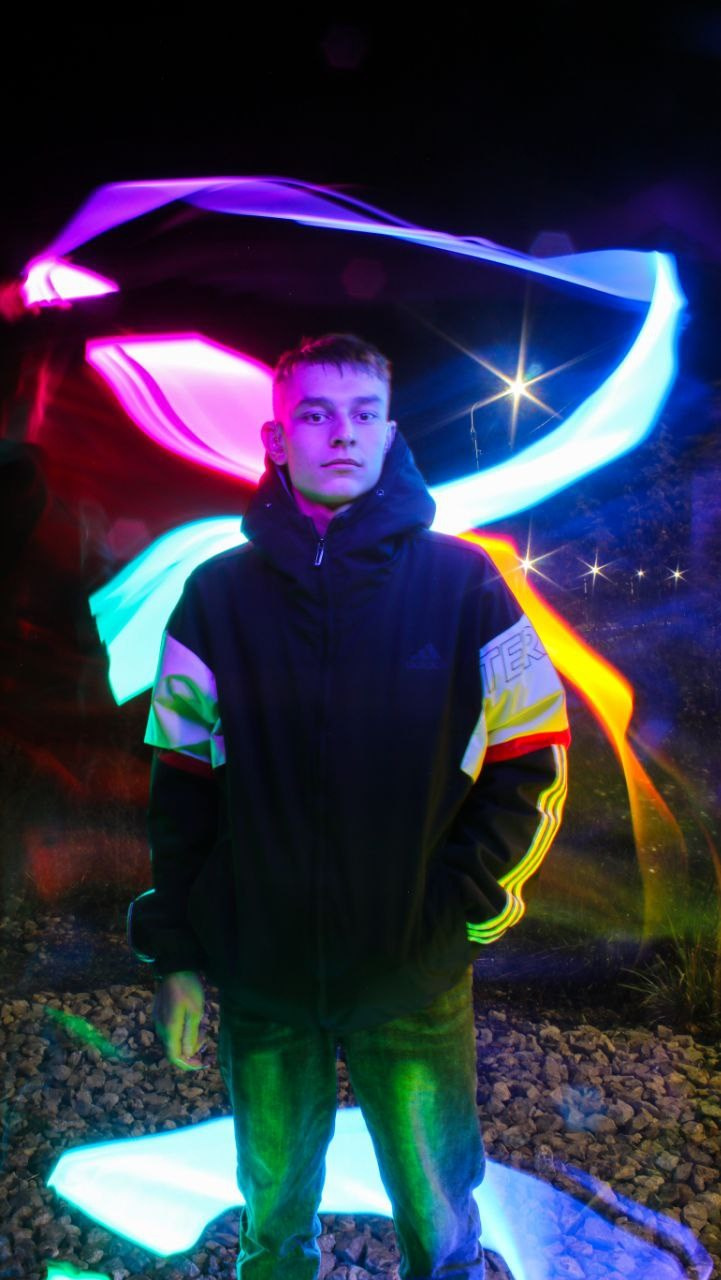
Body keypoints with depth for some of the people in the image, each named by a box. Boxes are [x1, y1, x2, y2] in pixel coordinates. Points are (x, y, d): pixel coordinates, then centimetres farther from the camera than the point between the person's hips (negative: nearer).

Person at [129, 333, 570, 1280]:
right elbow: (182, 784, 1)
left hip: (417, 980, -1)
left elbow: (533, 761, -3)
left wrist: (460, 904, -10)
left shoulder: (462, 582, -6)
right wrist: (175, 953, 1)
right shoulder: (219, 596, -2)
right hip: (260, 977, 2)